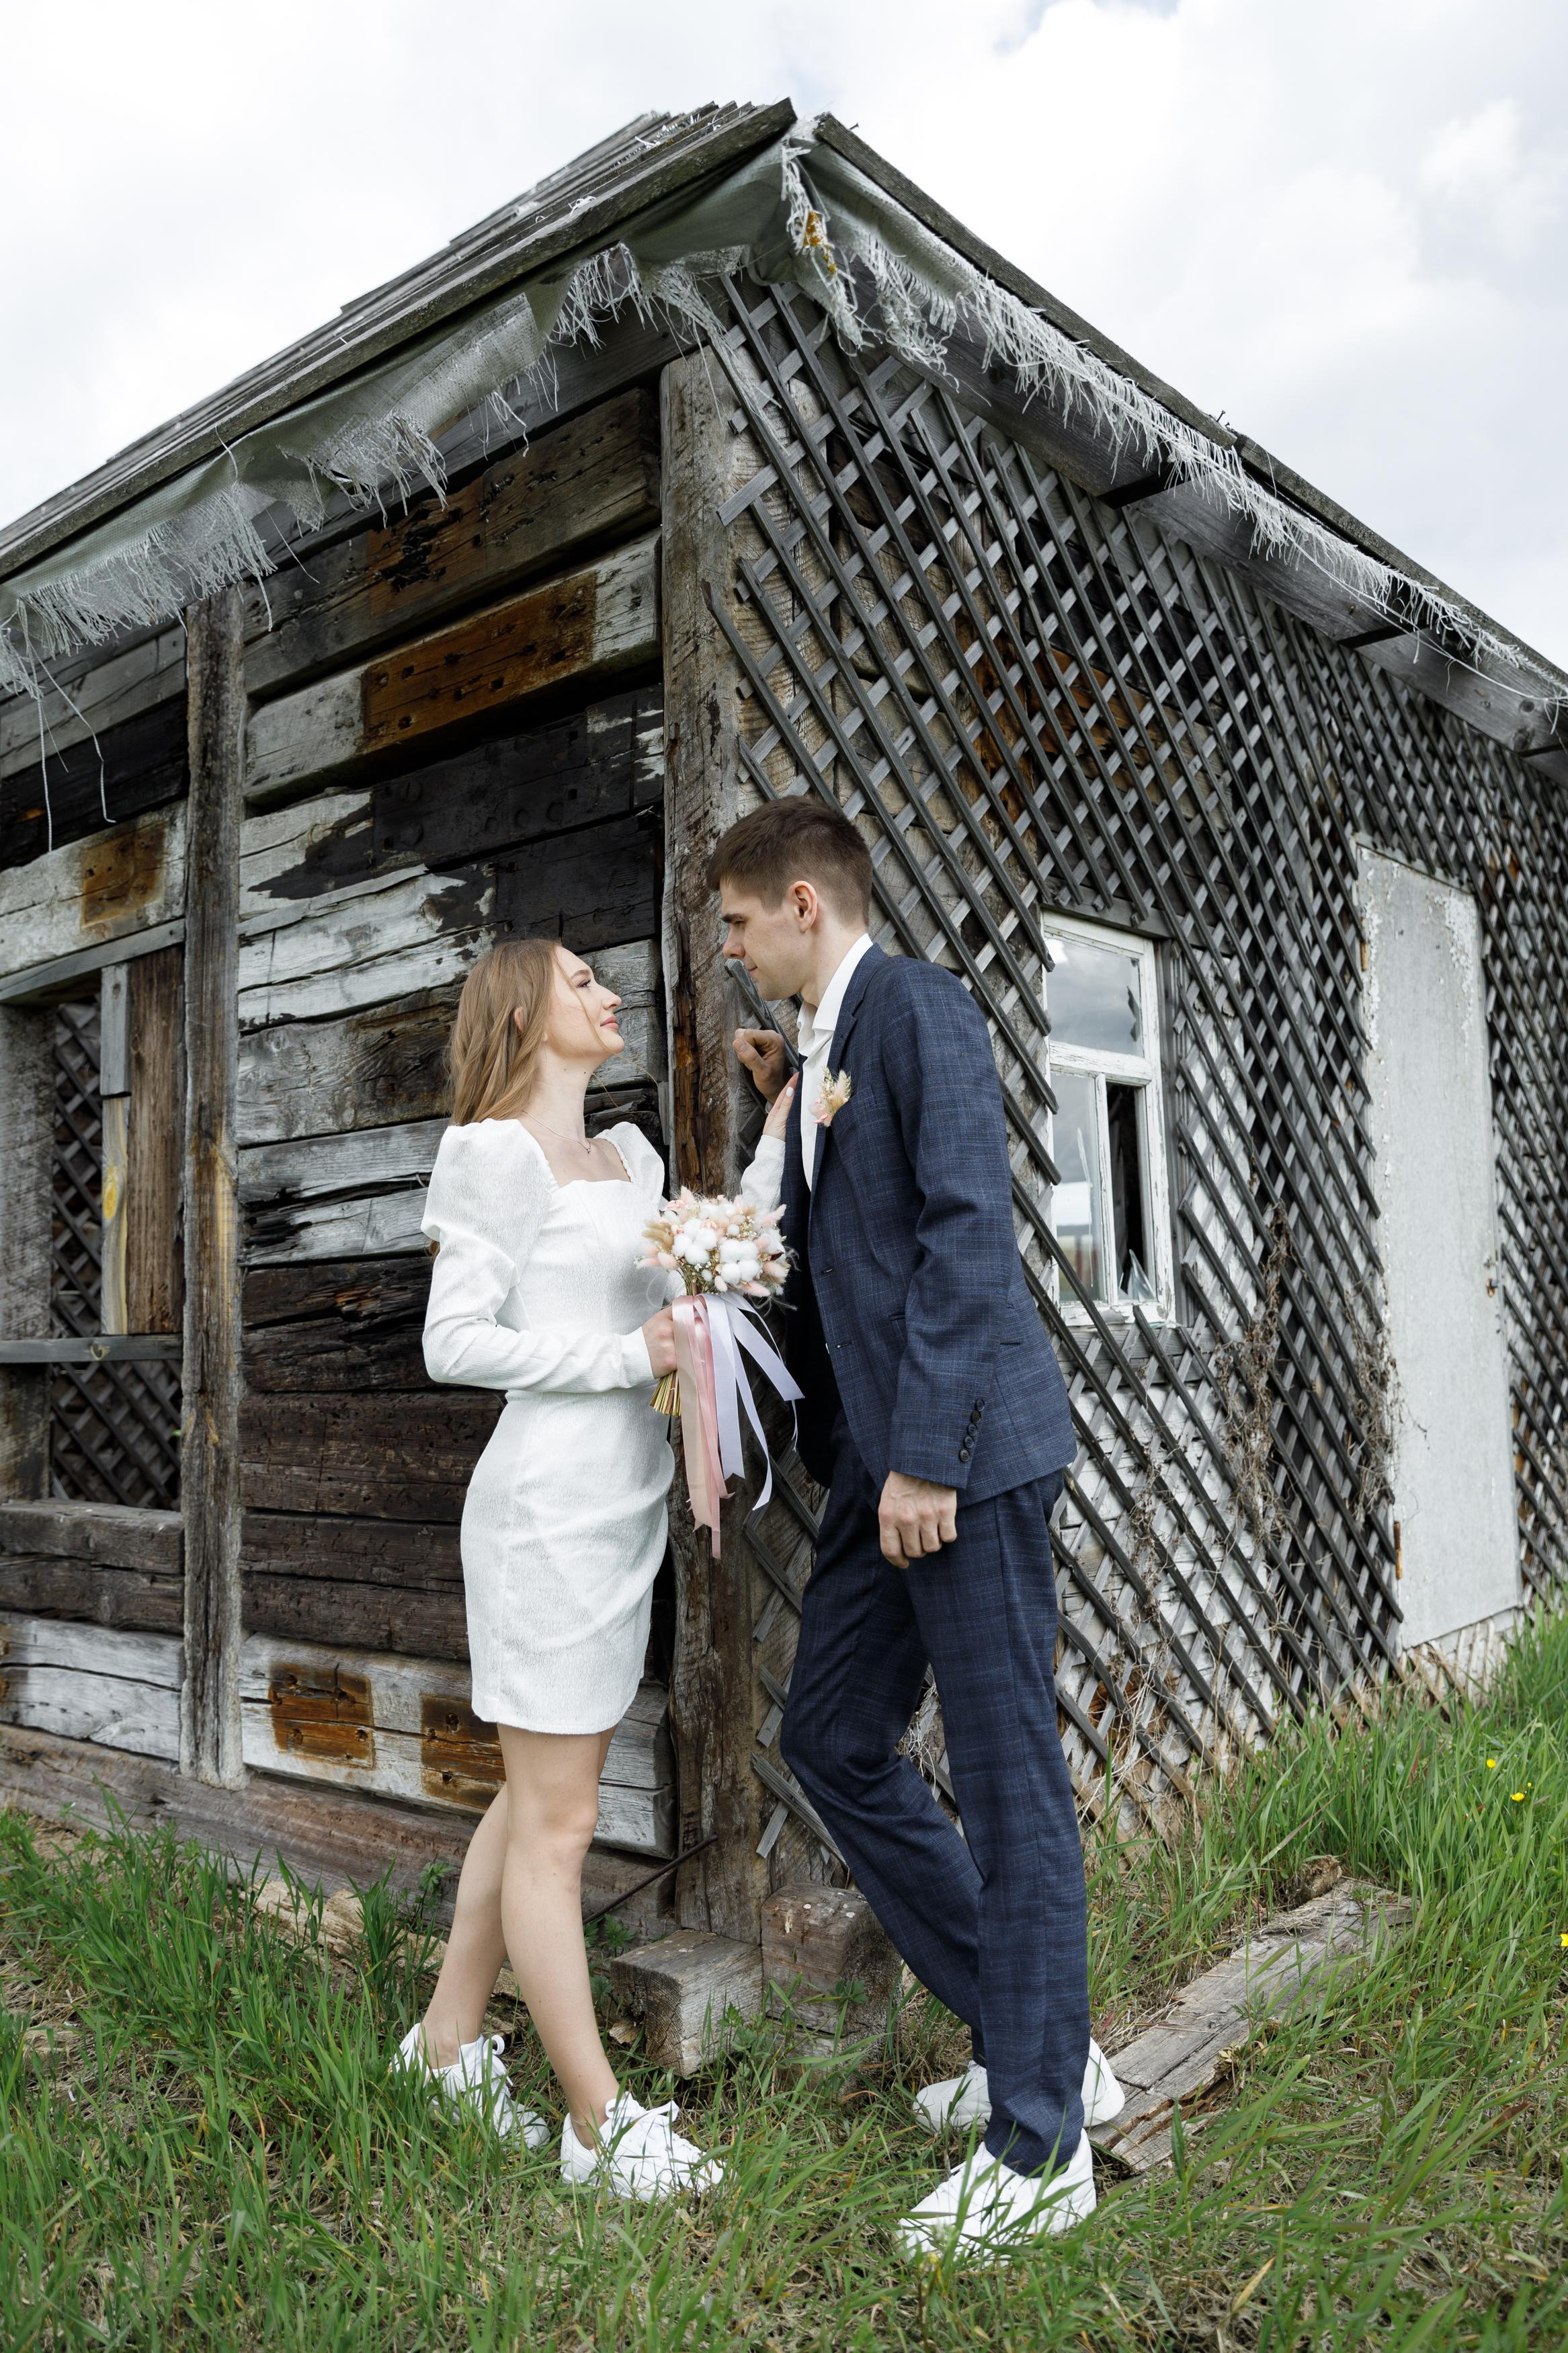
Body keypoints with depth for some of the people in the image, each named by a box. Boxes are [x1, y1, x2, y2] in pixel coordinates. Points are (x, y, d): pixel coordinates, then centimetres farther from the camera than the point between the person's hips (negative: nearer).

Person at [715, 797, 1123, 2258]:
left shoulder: (916, 1005, -8)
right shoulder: (822, 1050, 19)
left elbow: (968, 1229, -17)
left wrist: (926, 1455, -20)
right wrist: (783, 1116, 9)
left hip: (963, 1445, -10)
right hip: (877, 1454, 10)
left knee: (1006, 1777, 0)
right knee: (832, 1739, 13)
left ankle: (1039, 2149, 17)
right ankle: (1038, 2043, 28)